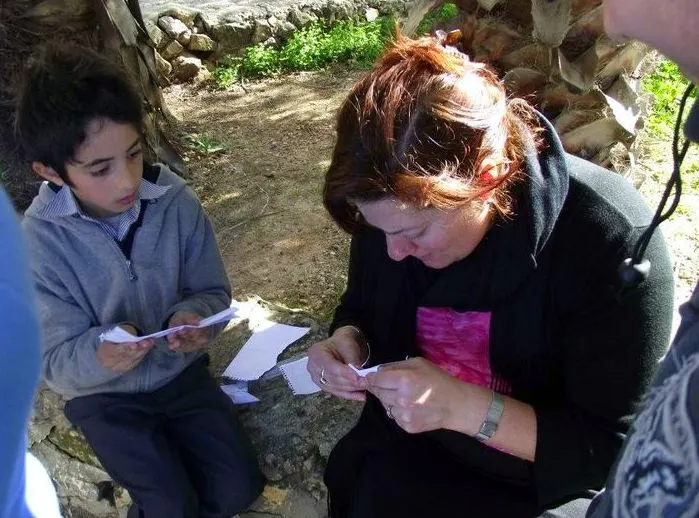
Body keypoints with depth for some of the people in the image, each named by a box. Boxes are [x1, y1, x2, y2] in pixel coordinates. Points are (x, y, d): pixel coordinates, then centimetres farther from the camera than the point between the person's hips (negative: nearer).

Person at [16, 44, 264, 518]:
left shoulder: (176, 200, -19)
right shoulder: (38, 240, -22)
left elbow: (213, 292, -8)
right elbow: (58, 363, -17)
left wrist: (195, 316, -30)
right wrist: (100, 355, -39)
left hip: (181, 370, 2)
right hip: (103, 394, -1)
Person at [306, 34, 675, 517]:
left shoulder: (612, 243, -27)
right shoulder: (394, 209, -12)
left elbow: (617, 452, -20)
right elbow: (363, 309, 7)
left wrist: (461, 406, -32)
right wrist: (348, 341, -15)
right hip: (413, 444, 4)